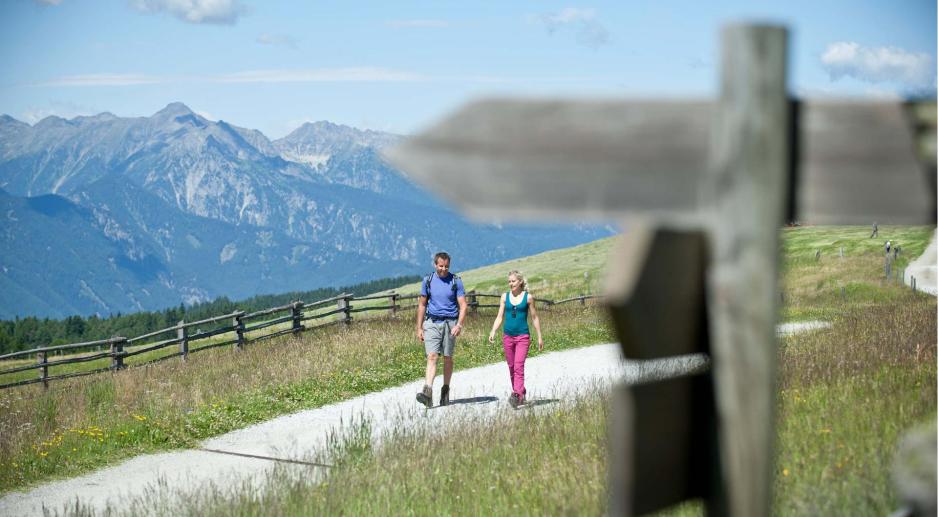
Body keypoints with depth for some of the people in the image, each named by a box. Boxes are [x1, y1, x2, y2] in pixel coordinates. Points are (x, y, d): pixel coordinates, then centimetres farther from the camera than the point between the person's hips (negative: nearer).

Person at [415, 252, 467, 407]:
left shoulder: (456, 281, 0)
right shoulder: (428, 281, 5)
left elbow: (463, 305, -2)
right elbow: (422, 305, 11)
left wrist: (459, 325, -16)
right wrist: (419, 328, 8)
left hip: (450, 323, 0)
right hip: (432, 323, 0)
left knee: (448, 358, 7)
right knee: (432, 356, -12)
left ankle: (445, 390, 22)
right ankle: (427, 392, -23)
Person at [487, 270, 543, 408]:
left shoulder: (528, 297, -1)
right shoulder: (505, 297, 6)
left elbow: (534, 317, 5)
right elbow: (500, 317, 8)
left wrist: (540, 337, 6)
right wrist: (493, 332, -6)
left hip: (523, 336, -4)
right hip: (507, 336, 4)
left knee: (519, 366, -17)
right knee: (511, 367, 10)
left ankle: (516, 395, -26)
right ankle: (521, 393, 26)